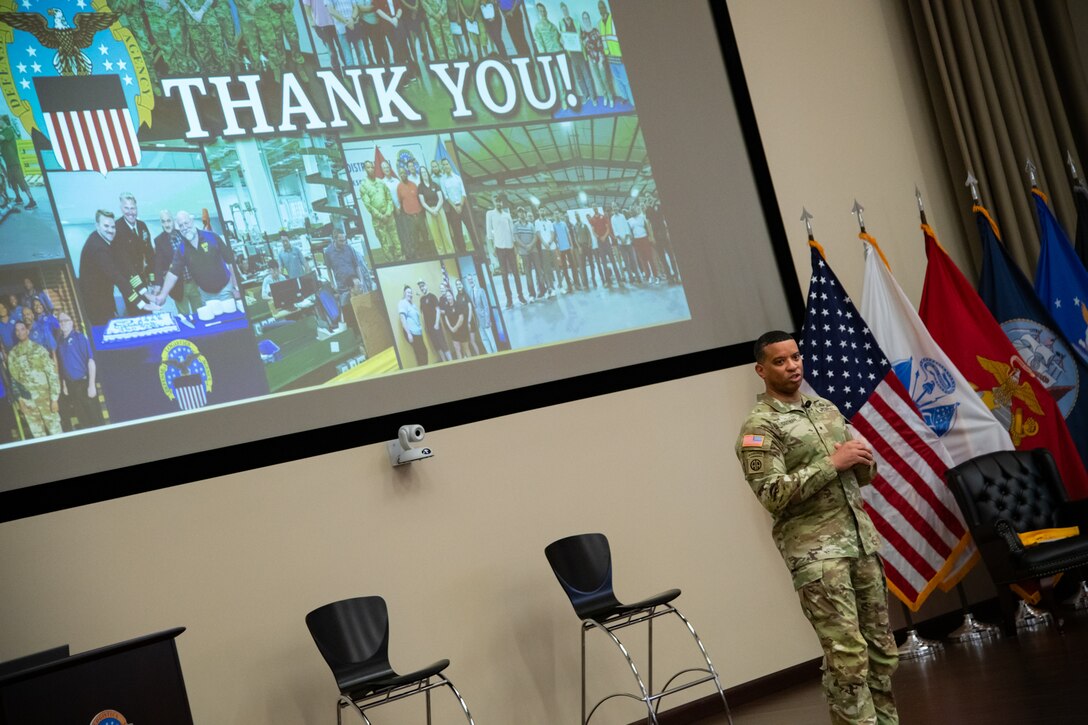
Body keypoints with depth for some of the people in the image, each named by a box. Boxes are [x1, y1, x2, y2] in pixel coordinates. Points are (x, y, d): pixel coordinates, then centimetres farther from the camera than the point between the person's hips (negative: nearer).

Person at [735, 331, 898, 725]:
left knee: (881, 647, 10)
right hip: (815, 548, -7)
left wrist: (862, 460, -3)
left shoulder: (826, 408, 15)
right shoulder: (759, 427, -7)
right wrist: (833, 463, -17)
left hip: (861, 537, 7)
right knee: (847, 655, -8)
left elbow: (864, 473, 21)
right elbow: (772, 494, -18)